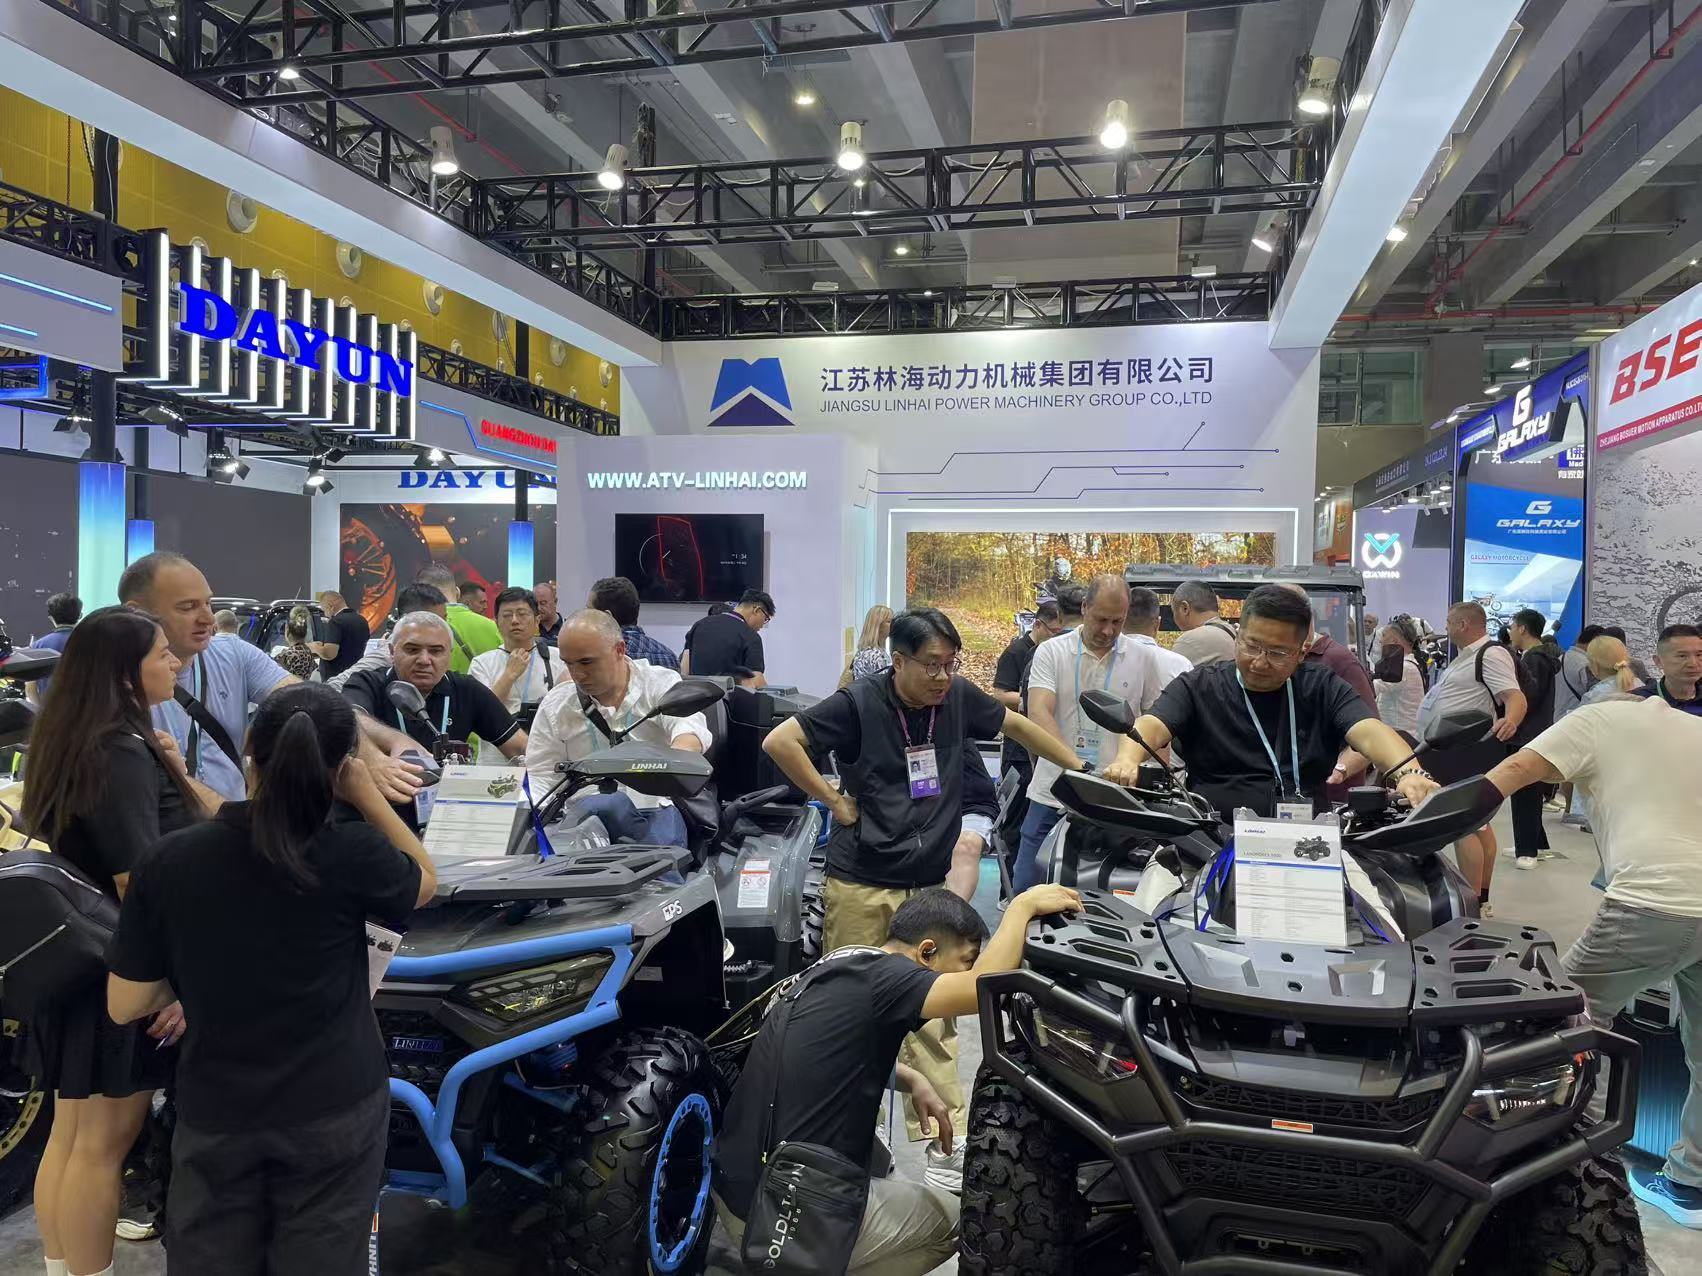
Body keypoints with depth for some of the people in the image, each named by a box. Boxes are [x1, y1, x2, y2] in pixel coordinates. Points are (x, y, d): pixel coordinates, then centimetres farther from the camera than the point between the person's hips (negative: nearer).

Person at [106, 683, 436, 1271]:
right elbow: (426, 882, 4)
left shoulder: (170, 860, -13)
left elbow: (124, 1005, -4)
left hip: (215, 1114, 2)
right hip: (335, 1111, -1)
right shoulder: (353, 853, -19)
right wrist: (368, 795, 2)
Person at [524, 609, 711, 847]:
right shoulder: (554, 707, 11)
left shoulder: (661, 683, 3)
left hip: (657, 807, -1)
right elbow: (539, 779, 10)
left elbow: (691, 729, -16)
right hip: (586, 814, 1)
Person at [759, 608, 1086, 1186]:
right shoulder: (859, 702, -10)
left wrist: (1081, 769, 19)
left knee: (932, 1014, 4)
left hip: (930, 884, 3)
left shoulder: (958, 697, 2)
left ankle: (944, 1138, 11)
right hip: (861, 885, -3)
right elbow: (780, 741, -13)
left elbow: (1017, 725, 18)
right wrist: (835, 801, -11)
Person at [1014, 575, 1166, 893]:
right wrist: (1072, 761, -31)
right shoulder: (1051, 651, -2)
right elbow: (1038, 713, -16)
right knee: (1026, 892, 6)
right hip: (1052, 794, 0)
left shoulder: (1144, 657, 3)